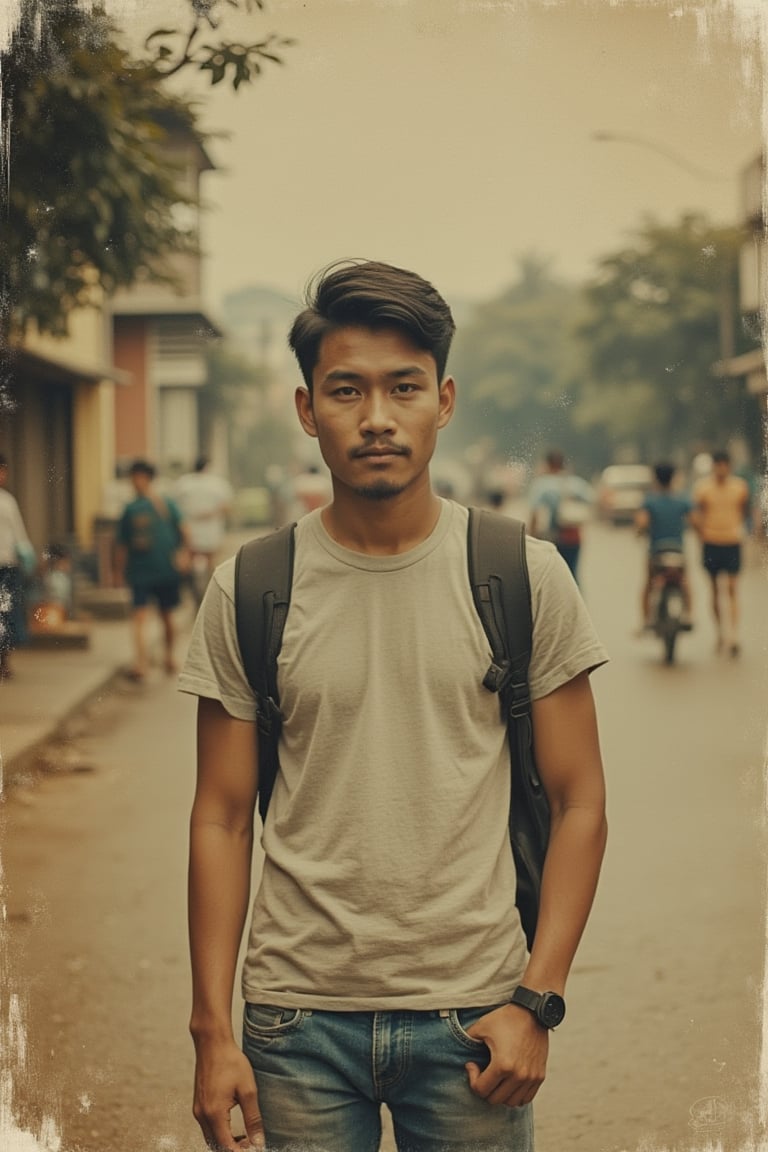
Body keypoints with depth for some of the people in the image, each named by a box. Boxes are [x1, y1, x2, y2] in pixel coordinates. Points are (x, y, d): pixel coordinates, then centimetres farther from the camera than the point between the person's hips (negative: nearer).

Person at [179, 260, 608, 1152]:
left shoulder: (524, 578, -3)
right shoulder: (248, 591, -2)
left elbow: (577, 802, 0)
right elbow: (221, 818, 2)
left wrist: (536, 1001, -7)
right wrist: (211, 1030, -2)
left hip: (469, 1013, 0)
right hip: (298, 1018, 0)